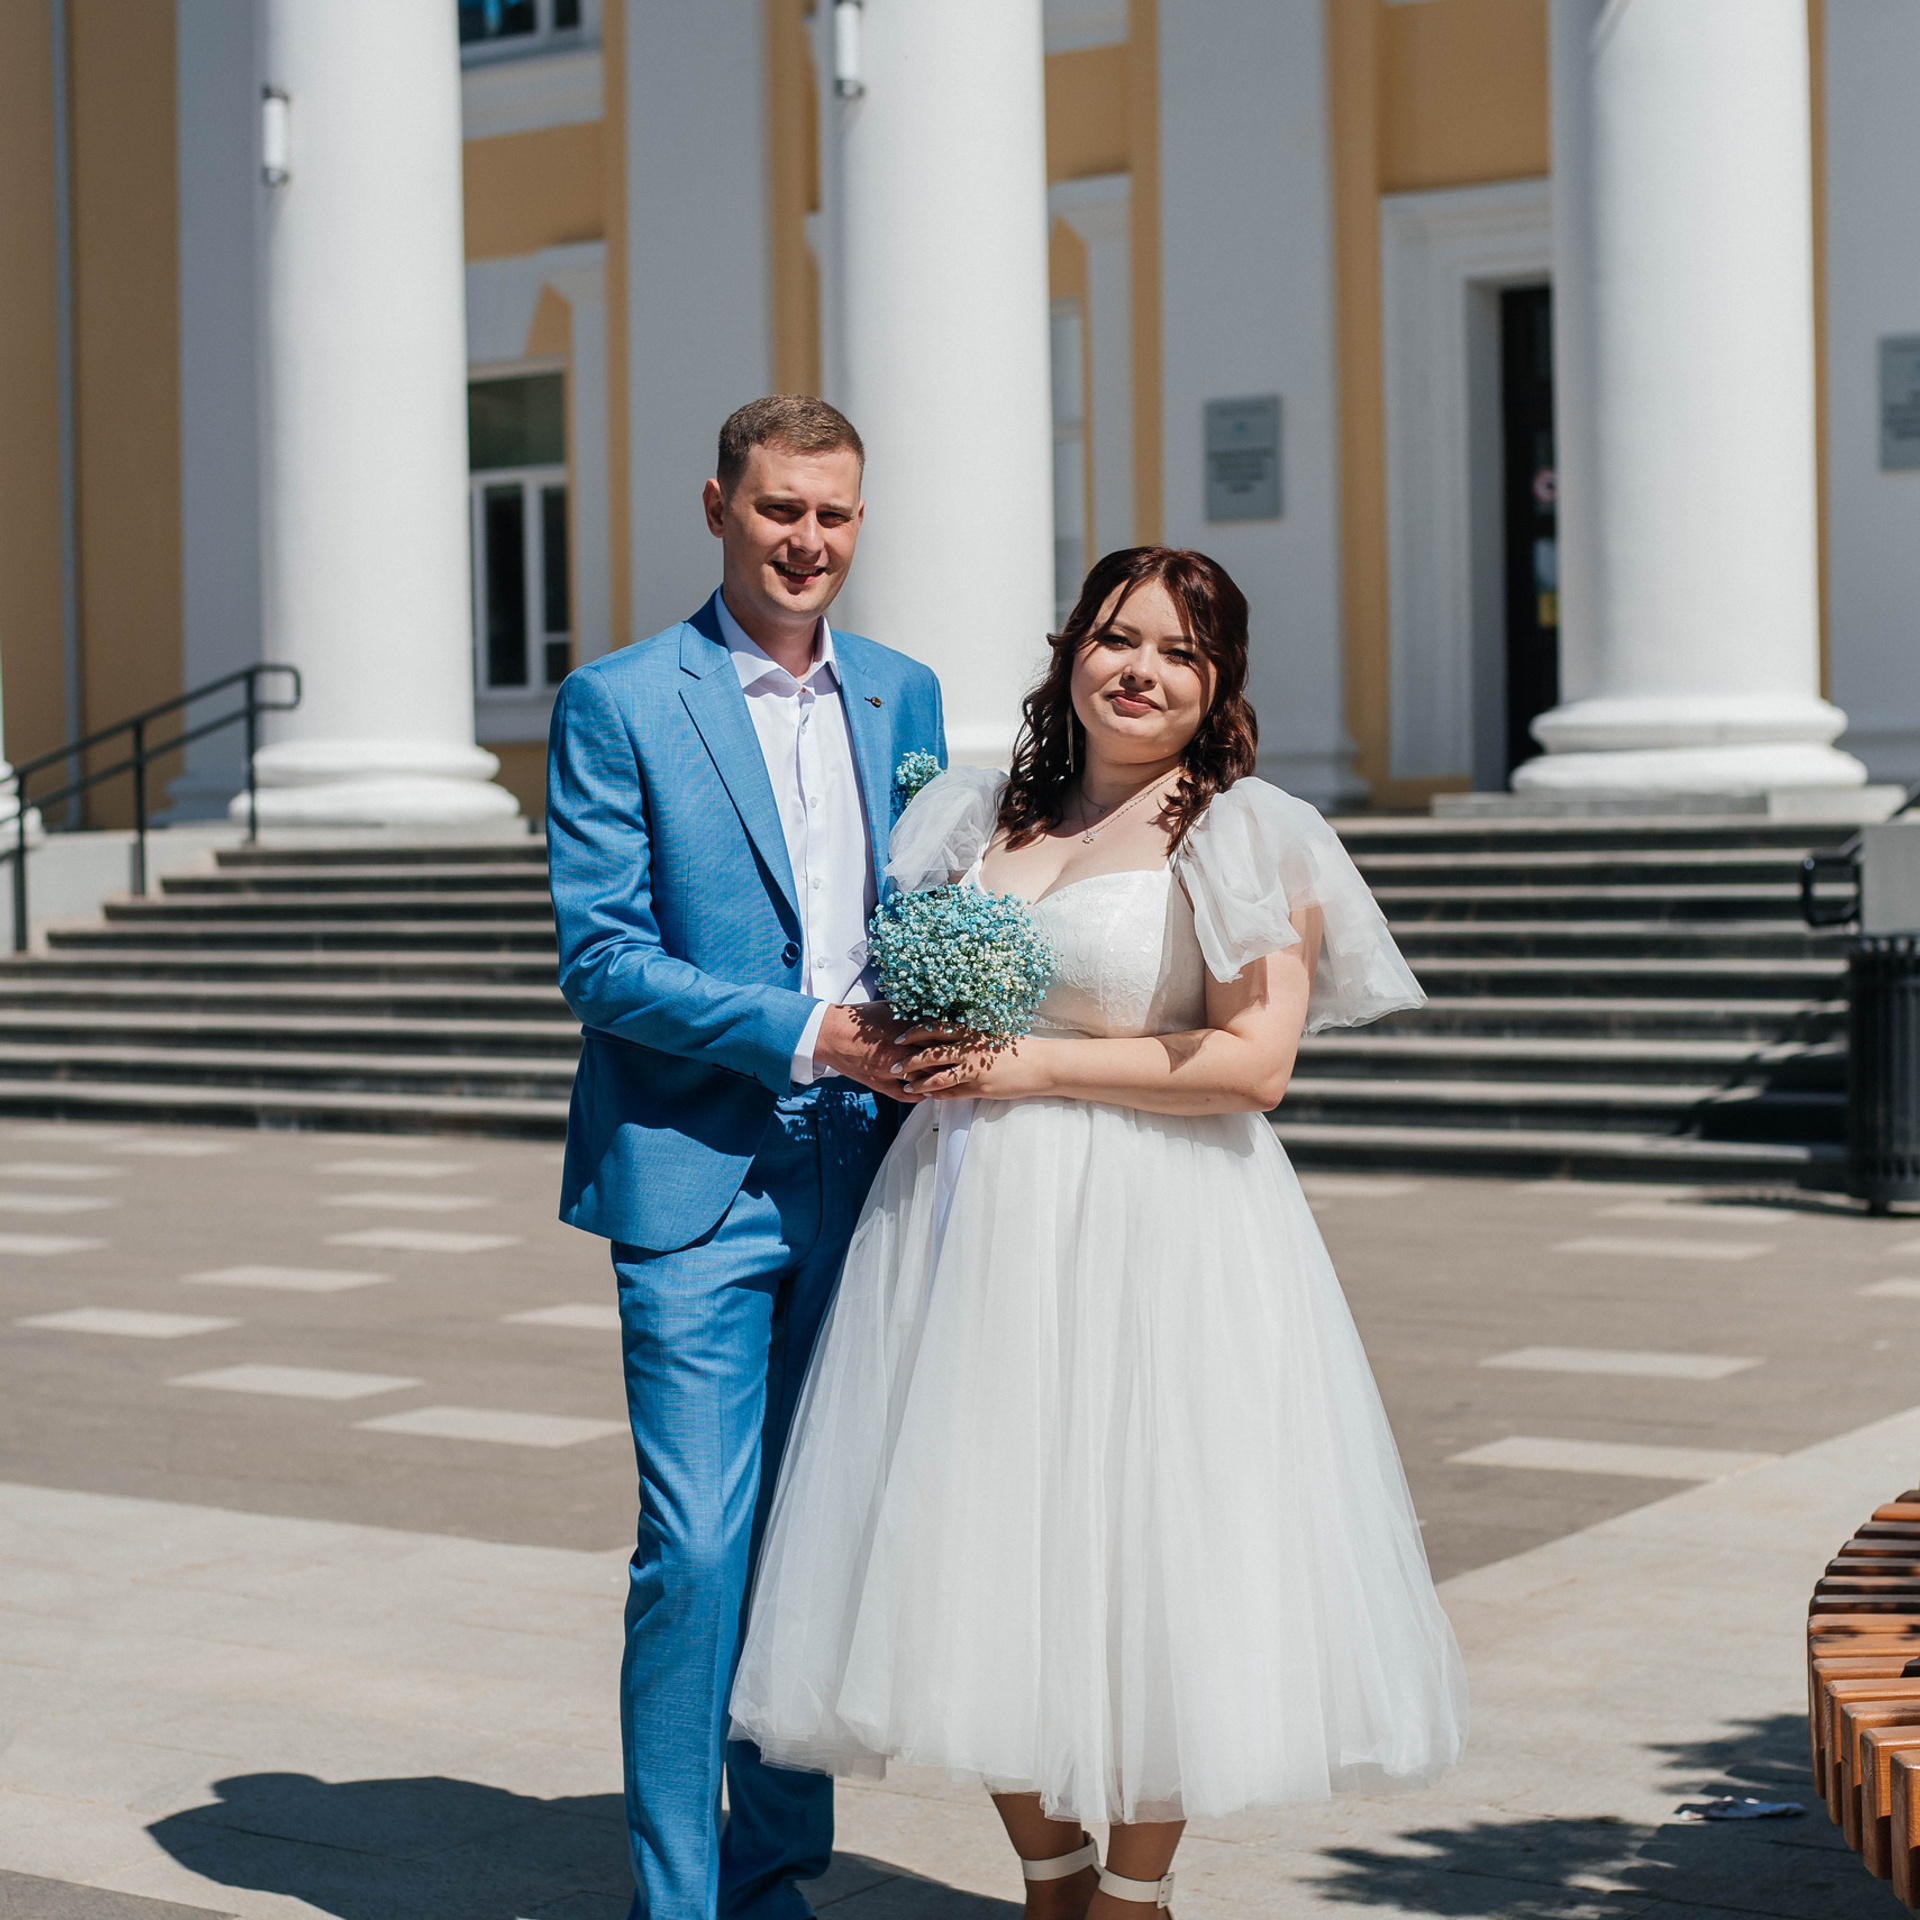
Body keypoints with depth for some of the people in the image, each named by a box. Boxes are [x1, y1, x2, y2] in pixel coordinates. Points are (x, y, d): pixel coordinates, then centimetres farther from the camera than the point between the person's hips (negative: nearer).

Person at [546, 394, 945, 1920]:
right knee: (698, 1552, -6)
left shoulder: (903, 694, 12)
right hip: (694, 1182, -5)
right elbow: (600, 960, -9)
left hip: (854, 1184, 5)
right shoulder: (620, 705, -4)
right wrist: (805, 1035, -16)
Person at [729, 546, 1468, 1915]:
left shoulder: (1244, 833, -3)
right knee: (983, 1554, 7)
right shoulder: (983, 817, 14)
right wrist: (914, 1050, 3)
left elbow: (1252, 1062, -13)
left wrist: (1037, 1067, -13)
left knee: (1146, 1555, 0)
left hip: (1154, 1236, -5)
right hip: (972, 1224, 5)